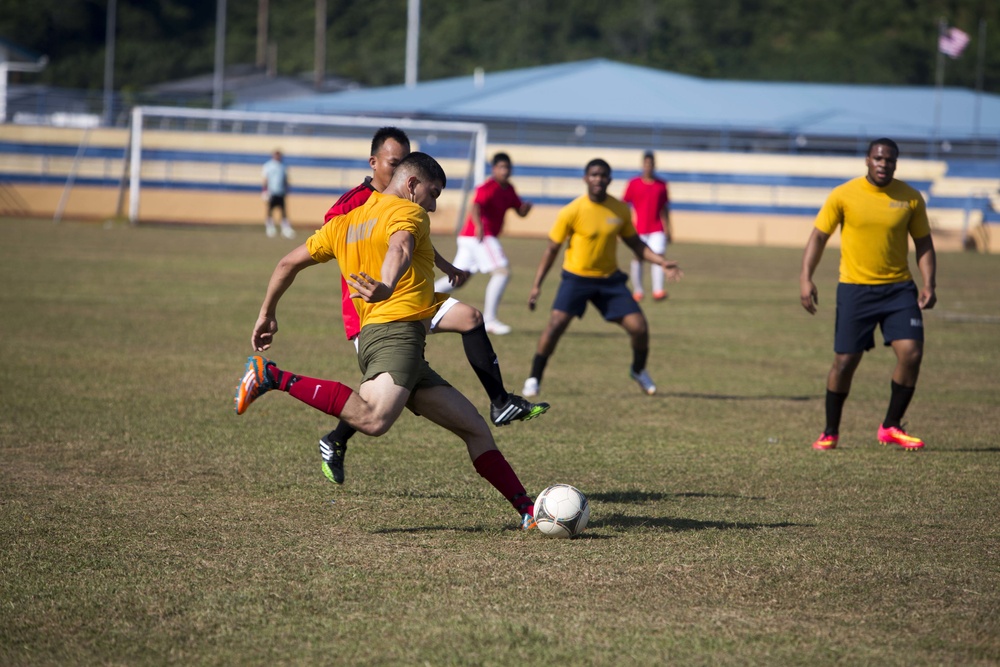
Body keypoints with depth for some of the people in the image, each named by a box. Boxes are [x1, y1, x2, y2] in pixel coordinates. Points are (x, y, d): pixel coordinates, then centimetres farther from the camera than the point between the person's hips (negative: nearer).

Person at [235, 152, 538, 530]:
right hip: (398, 331, -10)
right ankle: (273, 378, -20)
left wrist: (267, 313, 35)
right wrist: (387, 287, -42)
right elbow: (399, 249, -22)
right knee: (374, 419, -34)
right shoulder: (408, 213, 2)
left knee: (475, 428, 11)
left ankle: (527, 510, 9)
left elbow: (289, 263, 25)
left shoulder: (346, 223, 24)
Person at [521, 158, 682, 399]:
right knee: (556, 324, -21)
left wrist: (662, 262, -2)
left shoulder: (620, 210, -3)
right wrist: (537, 285, -9)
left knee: (639, 327, -4)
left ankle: (639, 371, 26)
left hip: (610, 278, 3)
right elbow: (552, 248, -6)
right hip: (576, 277, -3)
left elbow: (635, 243, 12)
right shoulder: (572, 211, -13)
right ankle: (534, 379, -7)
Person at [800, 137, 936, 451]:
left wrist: (929, 284, -4)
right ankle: (830, 432, 18)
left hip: (899, 287, 2)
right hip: (854, 289, -2)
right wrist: (806, 278, -10)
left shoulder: (910, 198, 1)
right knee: (845, 361, -1)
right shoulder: (843, 195, -4)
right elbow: (818, 237, 1)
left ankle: (891, 427, 5)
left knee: (911, 353, -12)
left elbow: (924, 244, 9)